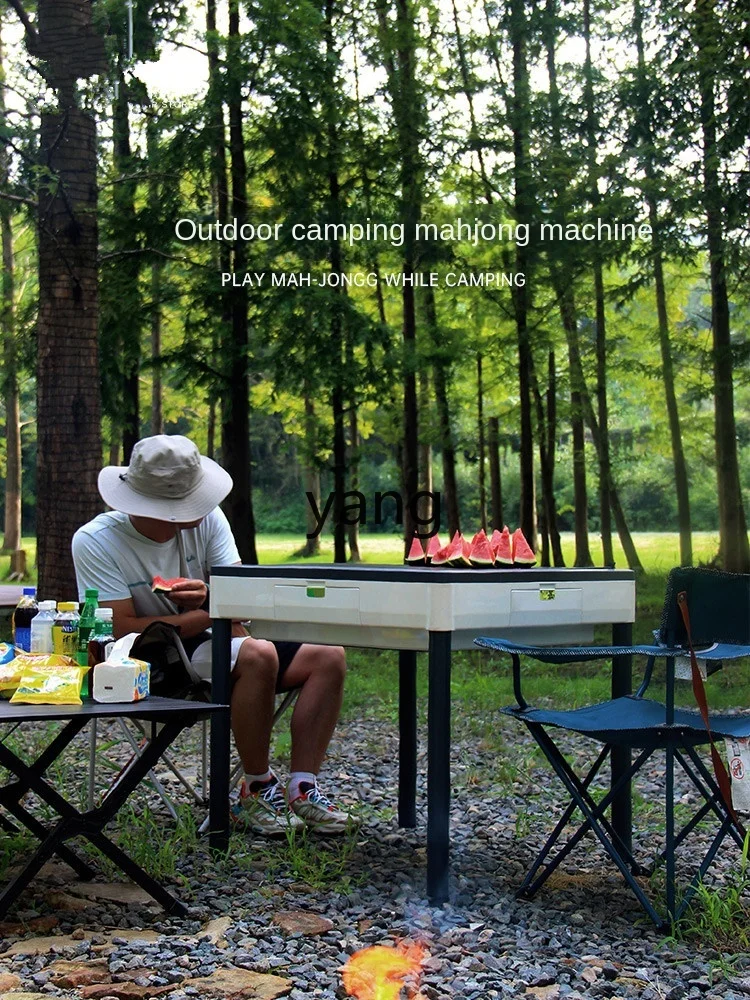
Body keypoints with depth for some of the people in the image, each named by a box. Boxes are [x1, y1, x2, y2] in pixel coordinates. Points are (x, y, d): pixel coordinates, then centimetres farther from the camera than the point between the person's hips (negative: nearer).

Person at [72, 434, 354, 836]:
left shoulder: (207, 519, -2)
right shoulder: (95, 542, -15)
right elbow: (122, 629, -20)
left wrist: (211, 597, -30)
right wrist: (211, 614, -21)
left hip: (210, 649, 7)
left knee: (329, 656, -8)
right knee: (258, 655, -33)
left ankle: (301, 790, -12)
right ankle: (256, 789, -16)